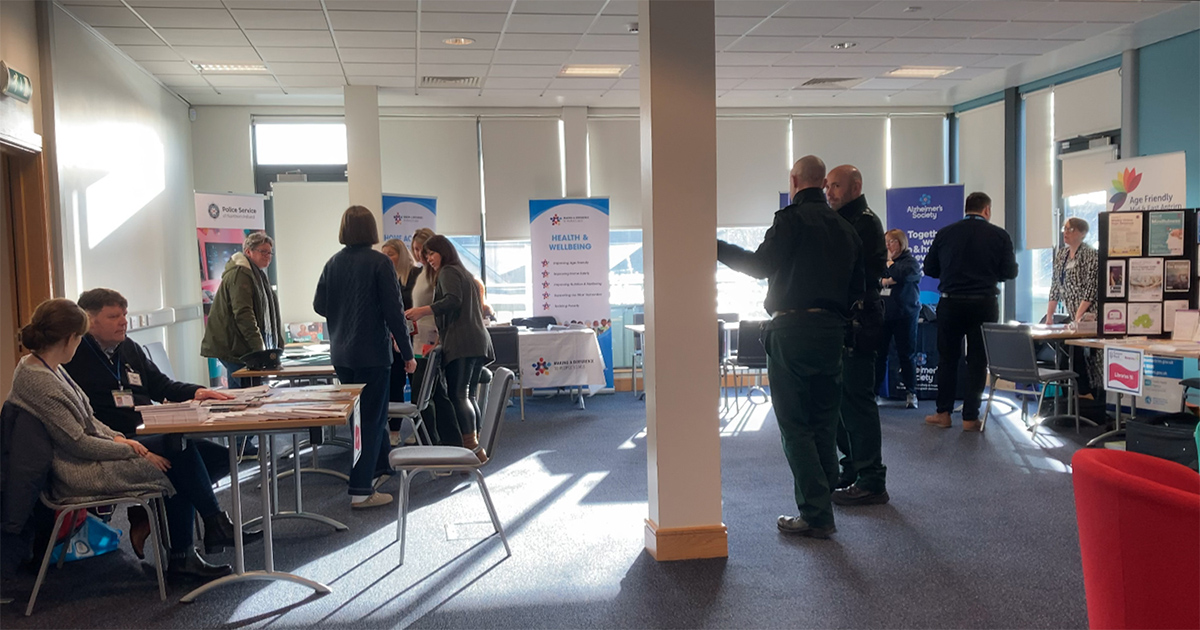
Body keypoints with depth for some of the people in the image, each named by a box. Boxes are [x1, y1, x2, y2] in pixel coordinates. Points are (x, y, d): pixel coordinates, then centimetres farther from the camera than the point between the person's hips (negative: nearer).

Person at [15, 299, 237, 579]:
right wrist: (133, 452, -14)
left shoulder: (47, 366, 8)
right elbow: (77, 443, -20)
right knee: (180, 460, -13)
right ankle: (216, 524, 8)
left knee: (179, 445, -1)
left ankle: (181, 557, 3)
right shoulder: (39, 382, -22)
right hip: (82, 474, -10)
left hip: (90, 455, 10)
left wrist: (117, 437, 0)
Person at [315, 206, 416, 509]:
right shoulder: (379, 262, -12)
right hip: (372, 352, -6)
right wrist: (407, 353, -8)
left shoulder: (333, 263, 3)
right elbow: (394, 311, -15)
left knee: (368, 412, 22)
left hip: (341, 354, 6)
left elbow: (319, 305, 9)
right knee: (371, 418, 2)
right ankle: (361, 491, 3)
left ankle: (382, 465, 39)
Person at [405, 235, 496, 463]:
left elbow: (452, 301, -18)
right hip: (478, 341, 10)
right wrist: (442, 335, 31)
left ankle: (471, 445, -25)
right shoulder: (464, 274, 29)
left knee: (458, 394, -15)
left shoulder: (448, 272, 1)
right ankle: (477, 448, 6)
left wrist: (422, 311, -26)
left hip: (461, 343, -10)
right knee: (469, 395, 9)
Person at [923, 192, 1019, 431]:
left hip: (950, 303, 1)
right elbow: (1010, 272, 0)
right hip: (984, 303, -1)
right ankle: (970, 417, 7)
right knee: (977, 360, 6)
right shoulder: (999, 236, -3)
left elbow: (930, 269, 5)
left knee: (947, 358, 11)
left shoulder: (945, 233, -1)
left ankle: (943, 413, 14)